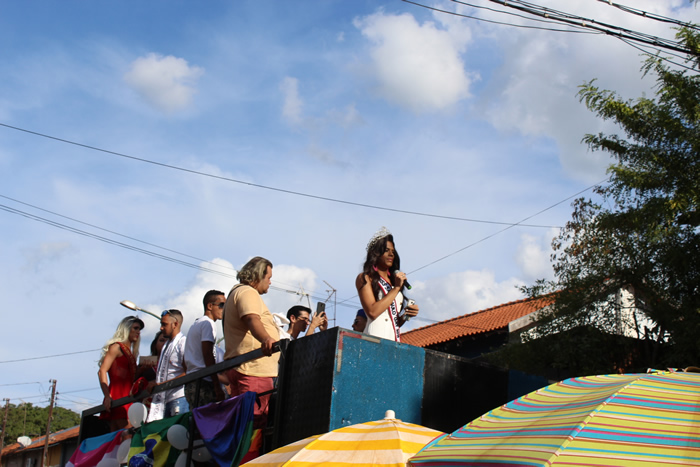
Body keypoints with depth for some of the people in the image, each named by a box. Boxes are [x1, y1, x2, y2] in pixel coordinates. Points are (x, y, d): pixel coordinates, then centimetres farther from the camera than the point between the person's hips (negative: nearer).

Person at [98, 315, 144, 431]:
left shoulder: (130, 352, 24)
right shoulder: (116, 347, 1)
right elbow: (102, 371, -10)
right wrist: (107, 396, -19)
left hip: (126, 399, 8)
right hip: (117, 398, -8)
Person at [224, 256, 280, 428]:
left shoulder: (236, 292, 29)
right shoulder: (248, 292, -6)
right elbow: (252, 319, -26)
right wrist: (266, 339, -44)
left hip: (236, 367, 11)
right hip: (254, 368, -11)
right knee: (257, 420, -18)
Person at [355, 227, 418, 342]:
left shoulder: (393, 280, 21)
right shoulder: (365, 278, 3)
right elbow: (372, 312, -13)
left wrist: (406, 315, 3)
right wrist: (396, 288, -9)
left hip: (395, 339, 6)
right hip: (375, 339, -6)